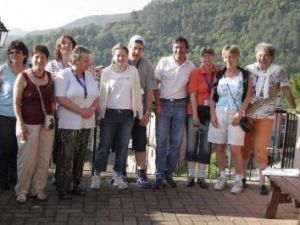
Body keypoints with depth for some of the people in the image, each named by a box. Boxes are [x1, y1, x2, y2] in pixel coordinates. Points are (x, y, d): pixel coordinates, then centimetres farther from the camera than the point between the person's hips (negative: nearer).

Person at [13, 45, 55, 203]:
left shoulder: (50, 77, 7)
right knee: (27, 159, -1)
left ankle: (38, 189, 23)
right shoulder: (23, 77, -6)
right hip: (29, 124, -4)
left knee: (44, 159, 9)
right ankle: (21, 191, 16)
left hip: (47, 124, 5)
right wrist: (20, 124, -13)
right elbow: (16, 102, -6)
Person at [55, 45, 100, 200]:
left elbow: (97, 97, 12)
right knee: (66, 157, -2)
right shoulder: (64, 75, -7)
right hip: (69, 123, -6)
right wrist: (81, 110, -17)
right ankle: (62, 188, 8)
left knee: (80, 156, 10)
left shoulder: (89, 76, 12)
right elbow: (61, 99, -15)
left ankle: (75, 185, 21)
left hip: (86, 123, 6)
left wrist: (92, 109, -9)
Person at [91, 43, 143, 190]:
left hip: (127, 114, 1)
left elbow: (137, 93, 6)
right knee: (104, 145, 3)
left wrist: (140, 113, 8)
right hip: (109, 113, -1)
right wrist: (100, 113, 2)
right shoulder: (107, 72, -1)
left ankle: (119, 176, 19)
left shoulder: (133, 71, 1)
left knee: (123, 146, 8)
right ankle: (97, 175, 13)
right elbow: (102, 93, 3)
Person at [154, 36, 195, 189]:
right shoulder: (164, 62, -1)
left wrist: (188, 104, 0)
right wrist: (158, 104, -6)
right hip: (164, 103, -2)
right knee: (161, 141, -3)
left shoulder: (191, 66, 3)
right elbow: (155, 83, 0)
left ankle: (169, 174, 17)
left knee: (176, 142, 6)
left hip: (180, 105, 2)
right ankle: (160, 176, 1)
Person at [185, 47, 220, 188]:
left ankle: (201, 177, 16)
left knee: (206, 145, 6)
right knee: (192, 143, 5)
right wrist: (195, 115, -11)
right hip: (195, 111, -1)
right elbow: (192, 95, -7)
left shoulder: (219, 73, -1)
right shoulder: (196, 73, -5)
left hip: (210, 112, 1)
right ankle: (191, 175, 16)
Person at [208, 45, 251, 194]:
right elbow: (212, 97, 8)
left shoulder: (245, 76, 3)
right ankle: (222, 177, 19)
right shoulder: (219, 75, 9)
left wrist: (240, 114, -11)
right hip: (219, 113, 3)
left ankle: (238, 180, 3)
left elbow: (248, 97, -1)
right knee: (219, 147, 5)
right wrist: (212, 114, -1)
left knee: (235, 149, -9)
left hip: (236, 114, -3)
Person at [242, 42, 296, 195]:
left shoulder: (278, 71, -3)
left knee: (260, 149, -3)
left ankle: (262, 182, 8)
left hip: (266, 116, -2)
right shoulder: (249, 69, 1)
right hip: (247, 114, 2)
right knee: (245, 146, 10)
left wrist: (295, 109, -9)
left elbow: (286, 91, -3)